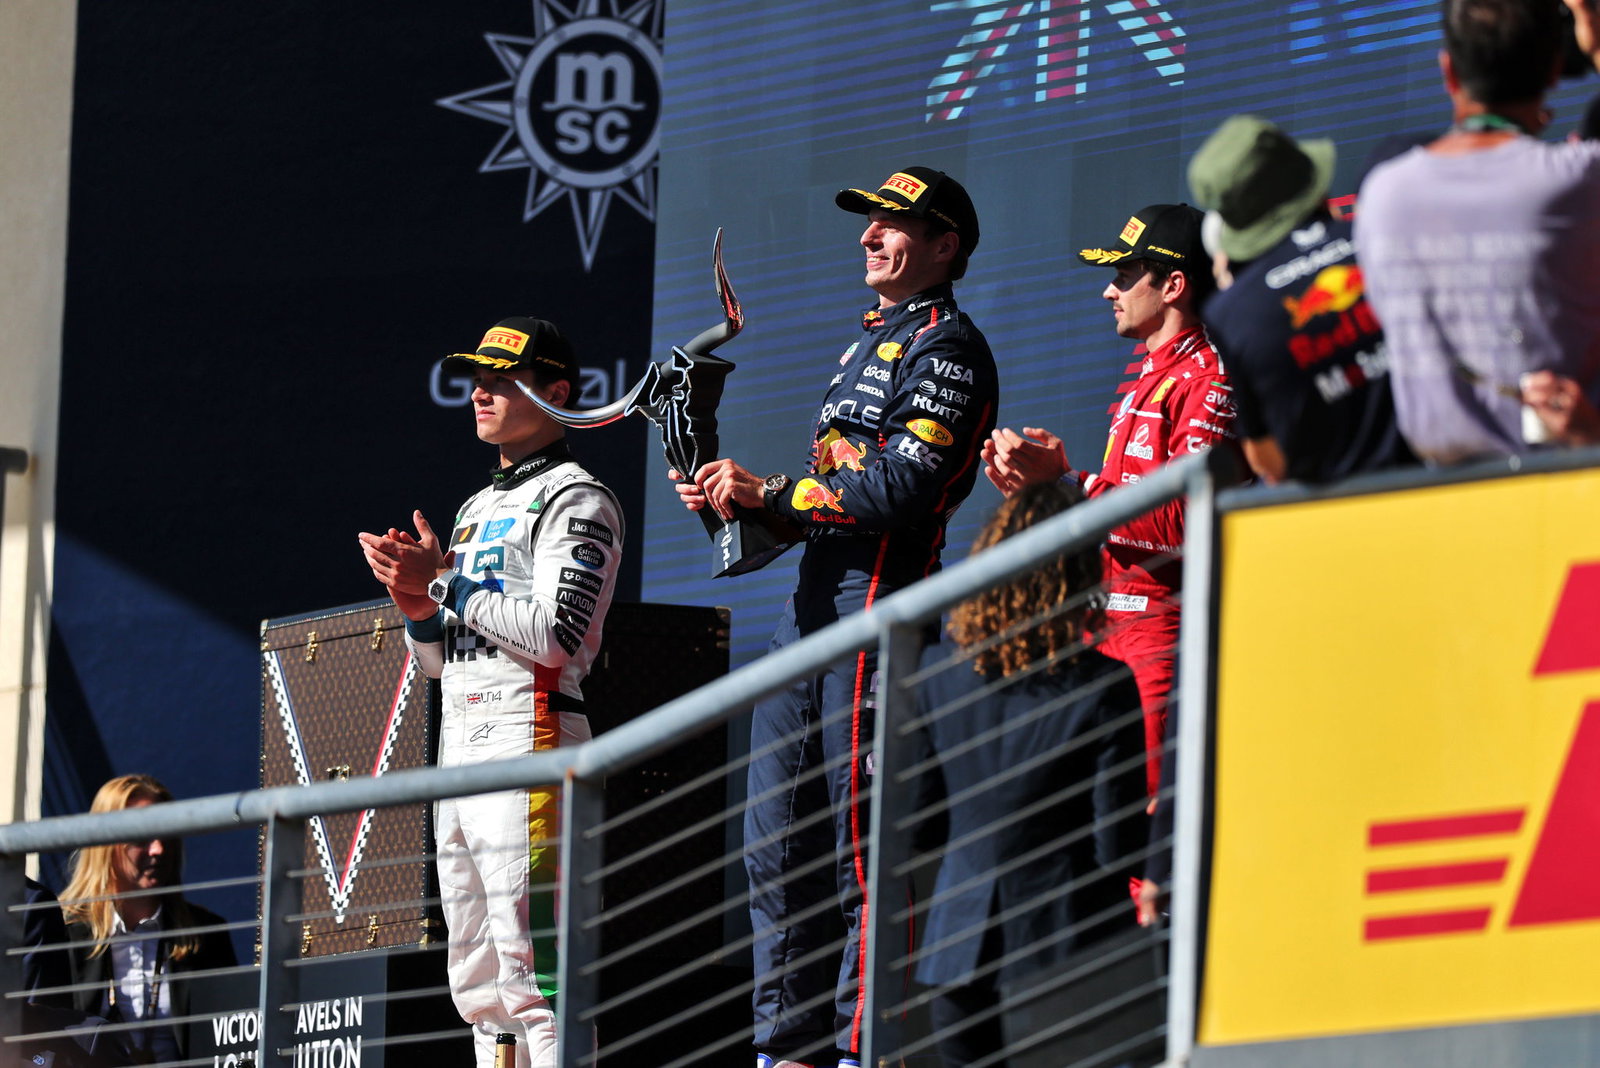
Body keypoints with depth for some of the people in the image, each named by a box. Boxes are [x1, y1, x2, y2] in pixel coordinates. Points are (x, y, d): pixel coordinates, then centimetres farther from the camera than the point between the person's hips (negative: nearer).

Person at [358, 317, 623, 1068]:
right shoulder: (478, 508, 24)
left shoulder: (575, 500, -3)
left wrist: (447, 585, -12)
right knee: (476, 980, 7)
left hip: (529, 731, -9)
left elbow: (556, 634, -16)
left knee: (530, 961, -17)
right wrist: (416, 603, 3)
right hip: (459, 743, 9)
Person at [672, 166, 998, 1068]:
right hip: (812, 604, 10)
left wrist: (770, 495, -13)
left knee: (860, 842, -11)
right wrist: (734, 497, 9)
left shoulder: (947, 347, -5)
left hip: (878, 604, -10)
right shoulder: (870, 343, 25)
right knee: (777, 844, 8)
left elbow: (900, 489, -17)